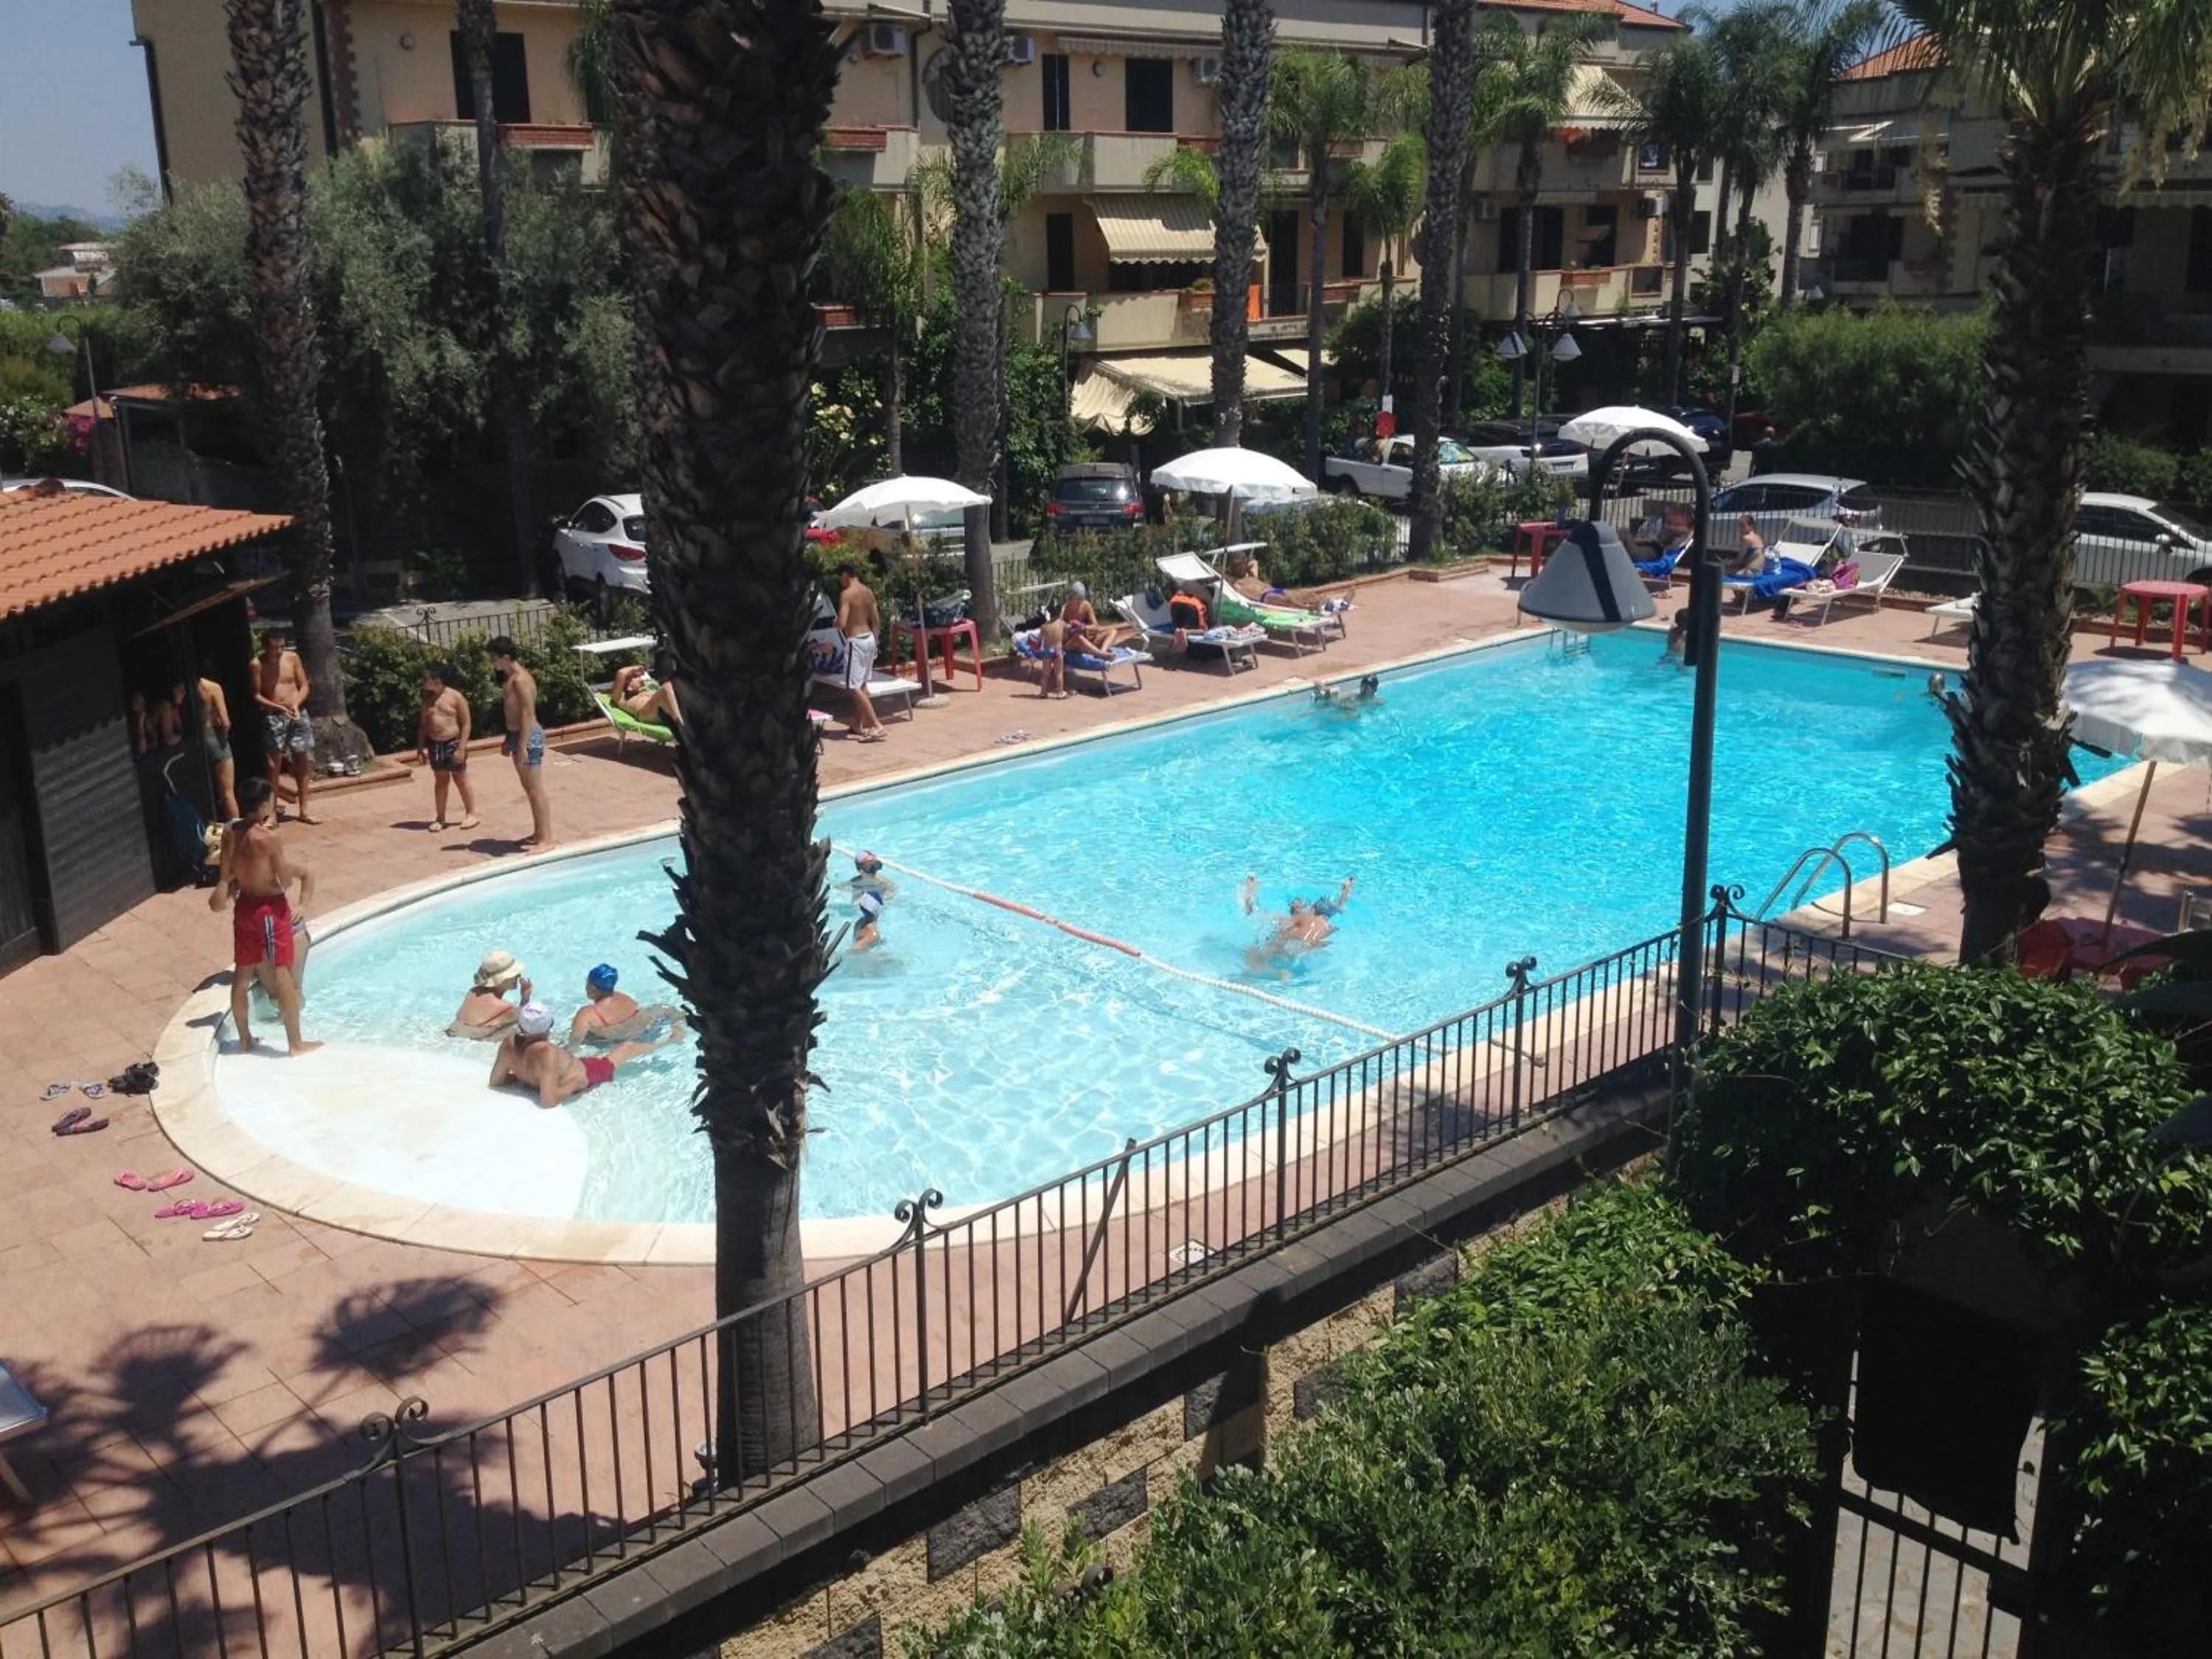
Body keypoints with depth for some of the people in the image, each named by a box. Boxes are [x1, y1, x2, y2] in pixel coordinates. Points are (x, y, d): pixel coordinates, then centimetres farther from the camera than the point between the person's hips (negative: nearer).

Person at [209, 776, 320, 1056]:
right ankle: (295, 1043, 6)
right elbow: (287, 882, -16)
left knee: (243, 973, 16)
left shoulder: (230, 834, -1)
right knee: (282, 975, 0)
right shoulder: (268, 838, -22)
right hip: (270, 909, -7)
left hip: (244, 906, 8)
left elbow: (226, 876, 6)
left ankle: (245, 1038, 27)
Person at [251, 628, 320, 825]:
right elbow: (256, 695, -6)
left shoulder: (292, 658, 0)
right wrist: (278, 707, -18)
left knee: (303, 761, 5)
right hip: (273, 717, -3)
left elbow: (304, 686, 5)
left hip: (298, 714, 3)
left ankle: (304, 811, 14)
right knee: (274, 764, -5)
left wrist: (296, 704, -12)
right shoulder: (258, 664, -8)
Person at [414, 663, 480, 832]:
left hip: (453, 744, -5)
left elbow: (466, 724, -10)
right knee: (440, 781, 11)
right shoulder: (428, 699, 5)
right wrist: (420, 747, 7)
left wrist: (462, 748, -15)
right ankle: (441, 818, 17)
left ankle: (471, 814, 17)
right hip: (435, 745, 5)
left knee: (461, 781, 4)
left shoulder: (456, 697, -10)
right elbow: (423, 725, 12)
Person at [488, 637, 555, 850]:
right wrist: (508, 740, 24)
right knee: (530, 789, 15)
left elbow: (527, 714, -22)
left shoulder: (520, 680, -18)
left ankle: (546, 839, -3)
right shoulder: (512, 678, 13)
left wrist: (522, 747, -24)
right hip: (518, 736, 10)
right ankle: (539, 833, 23)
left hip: (528, 737, -10)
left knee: (536, 790, -6)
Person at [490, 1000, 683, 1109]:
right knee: (627, 1047, 21)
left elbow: (496, 1082, -13)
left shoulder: (509, 1042, -26)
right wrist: (573, 1085, -28)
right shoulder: (546, 1053, -45)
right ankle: (664, 1040, 50)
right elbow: (548, 1101, -44)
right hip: (583, 1076, -4)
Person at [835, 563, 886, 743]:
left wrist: (835, 623, 0)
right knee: (862, 684, 18)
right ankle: (859, 725, 25)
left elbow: (842, 623, -23)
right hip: (869, 638, 9)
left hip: (855, 641, -9)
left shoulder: (846, 593, -16)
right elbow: (877, 622, 12)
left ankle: (877, 726, -13)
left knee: (854, 687, -5)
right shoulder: (868, 592, 8)